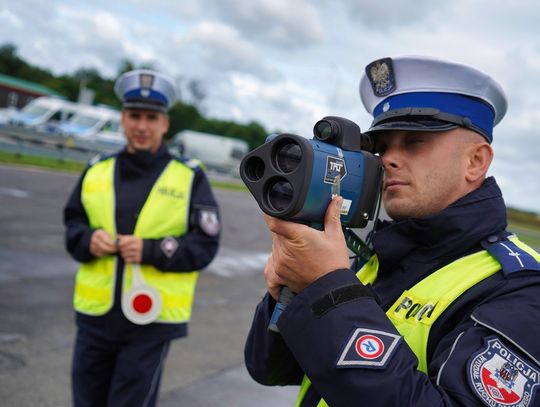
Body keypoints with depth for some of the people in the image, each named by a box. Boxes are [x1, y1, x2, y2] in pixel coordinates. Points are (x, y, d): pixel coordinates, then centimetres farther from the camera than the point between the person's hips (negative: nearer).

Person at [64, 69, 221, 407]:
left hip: (152, 320, -4)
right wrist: (87, 240, -9)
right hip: (95, 314, 4)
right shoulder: (97, 171, 6)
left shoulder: (189, 177, -4)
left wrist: (152, 250, -20)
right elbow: (73, 224, 13)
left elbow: (205, 245, -7)